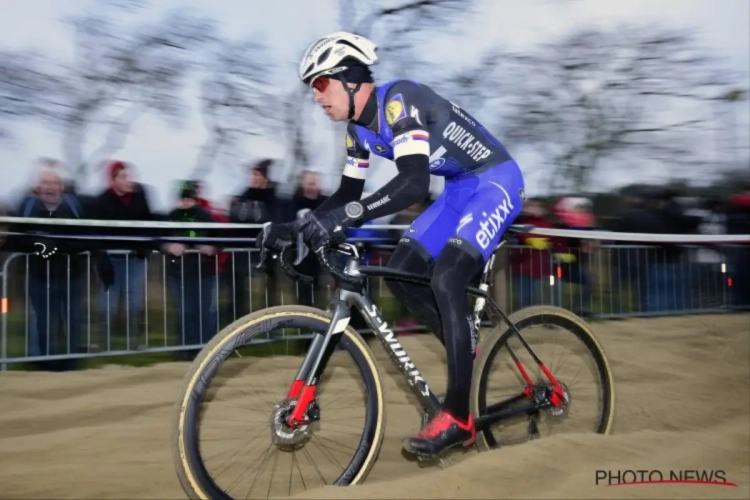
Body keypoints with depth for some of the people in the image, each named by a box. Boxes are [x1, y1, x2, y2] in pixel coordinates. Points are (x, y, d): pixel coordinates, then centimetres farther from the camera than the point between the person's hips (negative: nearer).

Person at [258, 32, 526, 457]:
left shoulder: (398, 101, -25)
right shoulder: (360, 127, 3)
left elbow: (415, 183, -37)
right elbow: (349, 193, 9)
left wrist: (344, 218, -46)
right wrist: (298, 227, -5)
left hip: (497, 182, -9)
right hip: (460, 189, 9)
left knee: (445, 280, -23)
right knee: (400, 272, 0)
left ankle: (458, 417, -16)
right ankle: (467, 349, 15)